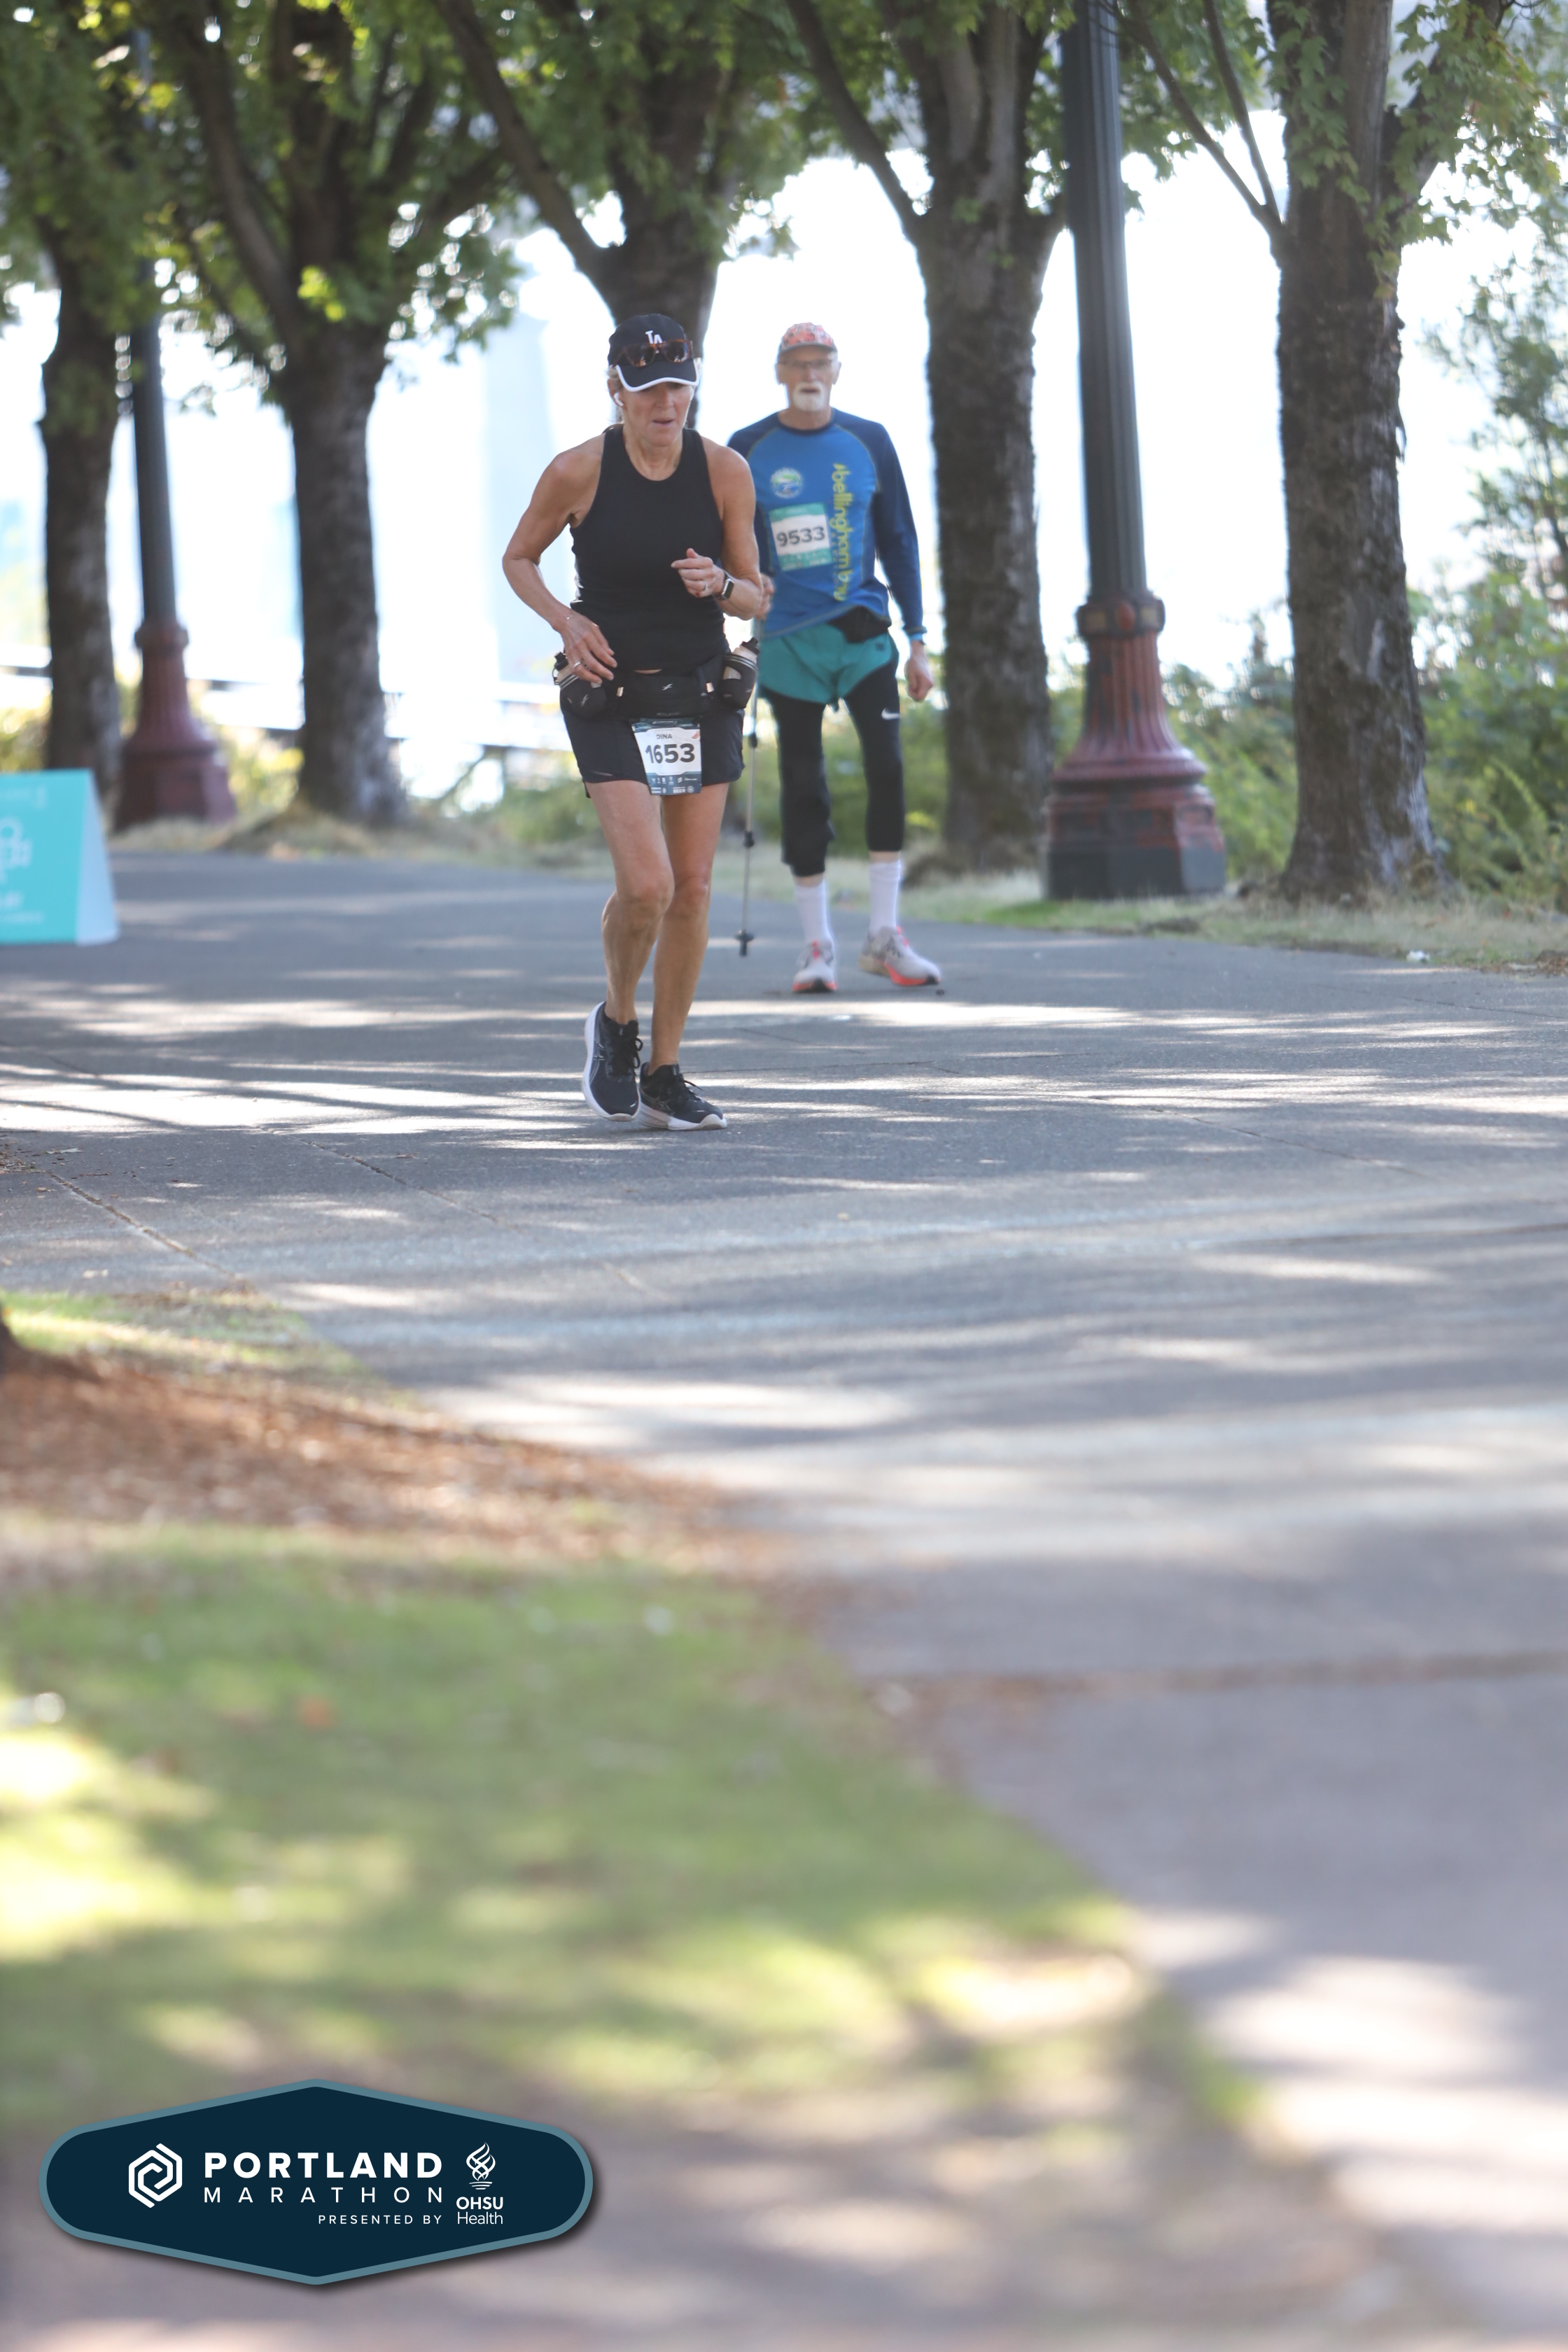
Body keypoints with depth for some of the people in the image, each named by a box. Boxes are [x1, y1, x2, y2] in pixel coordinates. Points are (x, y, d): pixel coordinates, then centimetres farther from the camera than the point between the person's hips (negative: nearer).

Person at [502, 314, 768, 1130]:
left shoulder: (724, 471, -4)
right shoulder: (578, 472, -9)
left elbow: (756, 600, 3)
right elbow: (517, 557, 7)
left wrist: (719, 584, -20)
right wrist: (565, 622, -10)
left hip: (702, 696, 3)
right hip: (611, 699, -3)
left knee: (693, 887, 3)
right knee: (646, 885, -16)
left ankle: (664, 1073, 15)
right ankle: (615, 1024, 13)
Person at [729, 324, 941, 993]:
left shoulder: (868, 443, 7)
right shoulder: (746, 452, 3)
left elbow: (899, 542, 11)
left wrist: (917, 639, 6)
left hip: (863, 633, 1)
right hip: (788, 641, -1)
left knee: (888, 766, -13)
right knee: (803, 786, 1)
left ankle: (884, 934, -6)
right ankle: (816, 943, 10)